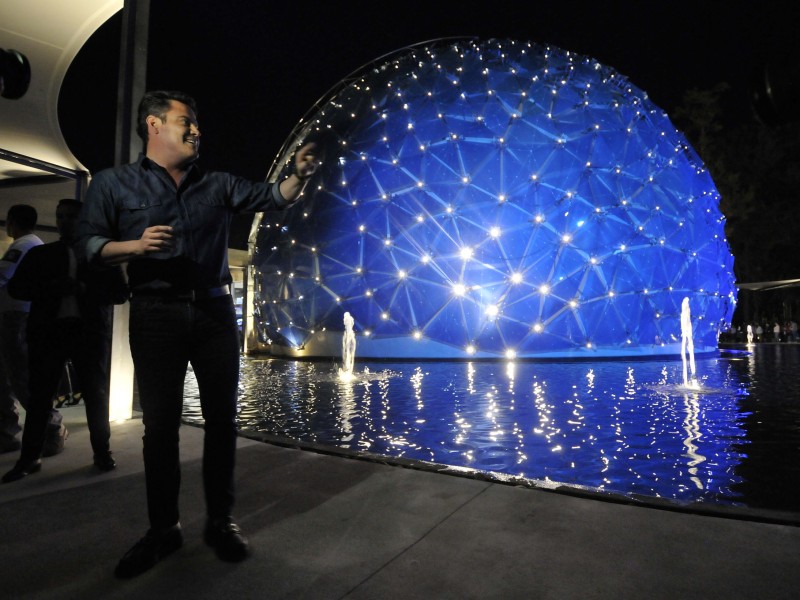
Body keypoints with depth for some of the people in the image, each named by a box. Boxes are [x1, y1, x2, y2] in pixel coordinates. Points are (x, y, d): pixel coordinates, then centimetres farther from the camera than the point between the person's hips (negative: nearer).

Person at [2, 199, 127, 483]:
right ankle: (29, 457, 12)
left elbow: (121, 292, 2)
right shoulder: (39, 254, 14)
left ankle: (102, 451, 12)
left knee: (96, 393, 3)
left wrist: (86, 290, -14)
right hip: (48, 331, 2)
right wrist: (51, 288, -12)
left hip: (91, 331, -1)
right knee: (40, 394, 3)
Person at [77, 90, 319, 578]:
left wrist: (299, 174, -12)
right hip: (157, 313, -2)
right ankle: (164, 527, 20)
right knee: (160, 422, 4)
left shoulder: (217, 184, 12)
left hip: (215, 310, 2)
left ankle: (221, 521, 18)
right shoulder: (114, 183, 6)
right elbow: (89, 243, 2)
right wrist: (135, 245, -16)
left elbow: (272, 197, 6)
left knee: (222, 417, 4)